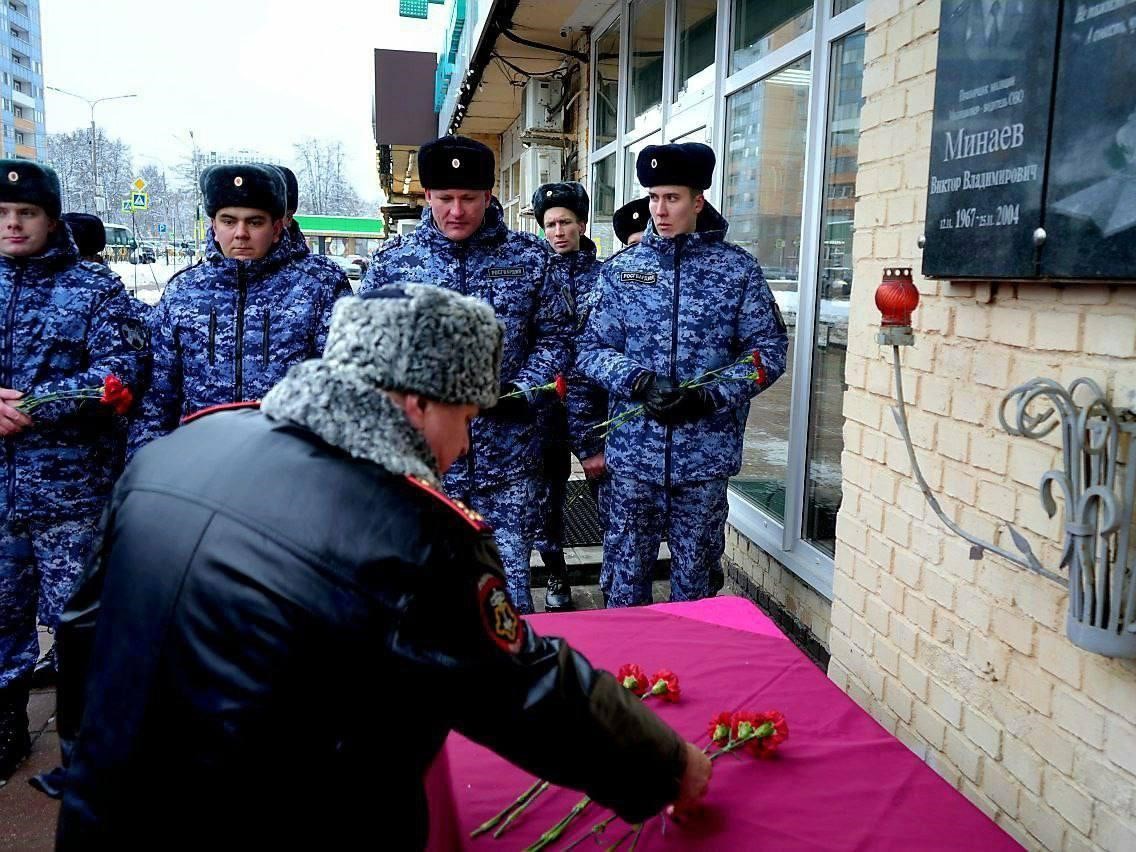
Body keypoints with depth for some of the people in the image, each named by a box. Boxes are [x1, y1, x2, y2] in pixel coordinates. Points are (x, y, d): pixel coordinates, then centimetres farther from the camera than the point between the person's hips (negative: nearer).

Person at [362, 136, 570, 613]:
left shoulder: (528, 257, 3)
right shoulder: (393, 260, 3)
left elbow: (554, 336, 7)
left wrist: (525, 390, -9)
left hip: (507, 463, 0)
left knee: (509, 587, 7)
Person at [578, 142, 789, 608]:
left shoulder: (736, 268, 0)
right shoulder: (622, 268, 4)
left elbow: (769, 348, -1)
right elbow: (592, 349, 3)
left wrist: (710, 397, -14)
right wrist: (639, 382, -16)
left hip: (706, 451, -1)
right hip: (633, 450, 1)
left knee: (695, 568, 13)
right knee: (626, 567, 10)